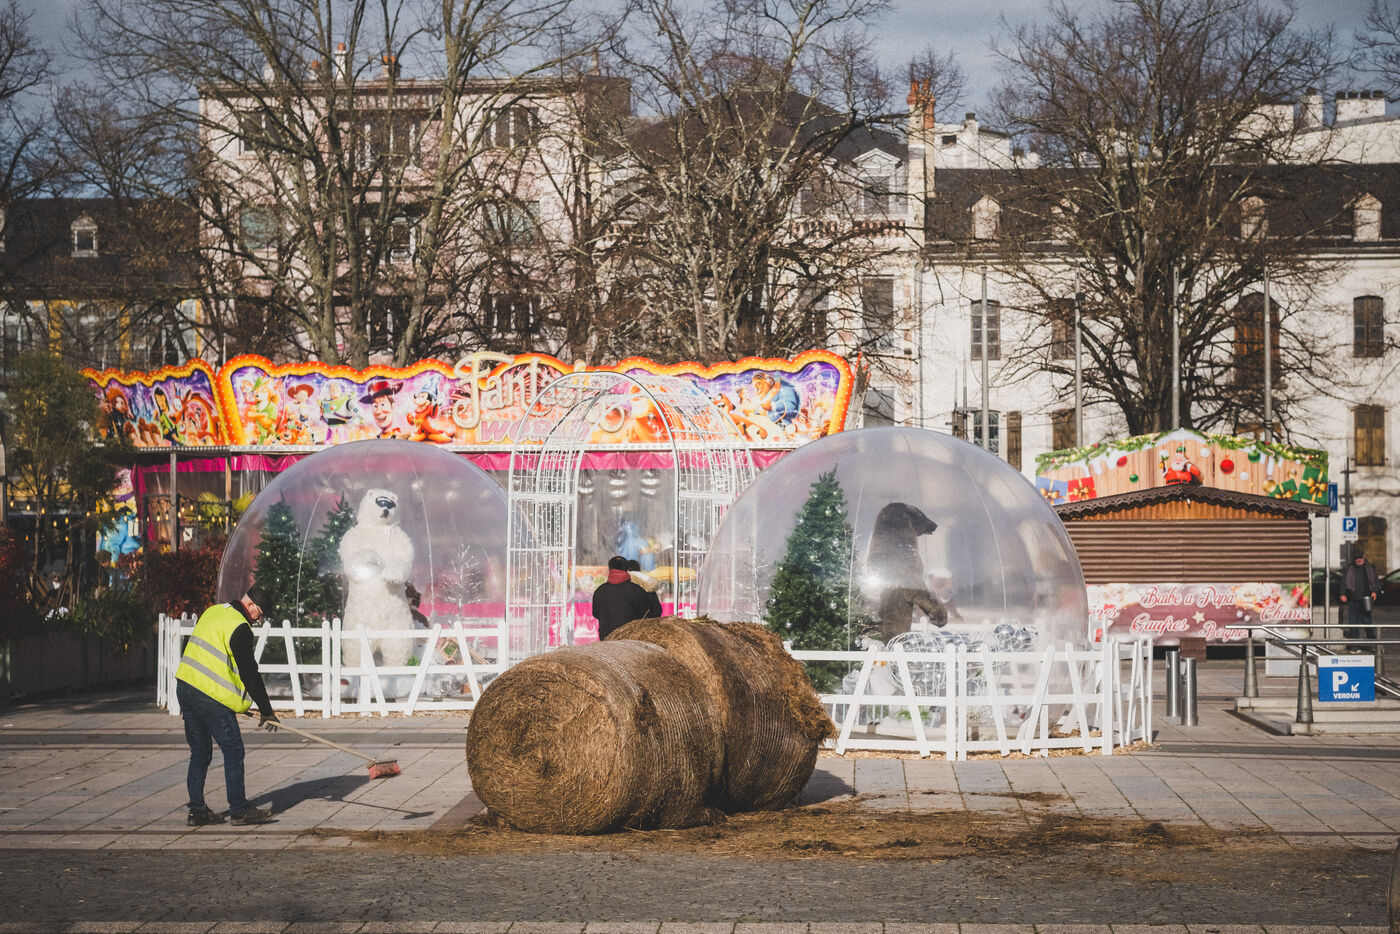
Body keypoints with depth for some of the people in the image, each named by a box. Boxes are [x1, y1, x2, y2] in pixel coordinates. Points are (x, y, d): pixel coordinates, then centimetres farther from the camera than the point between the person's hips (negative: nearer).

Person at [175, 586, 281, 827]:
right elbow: (249, 673, -13)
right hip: (211, 696, -9)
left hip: (185, 687, 9)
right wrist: (266, 711, -7)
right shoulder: (239, 628, -13)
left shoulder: (212, 612, 14)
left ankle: (197, 811, 14)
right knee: (233, 751, 0)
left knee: (199, 752, 13)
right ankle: (239, 810, 4)